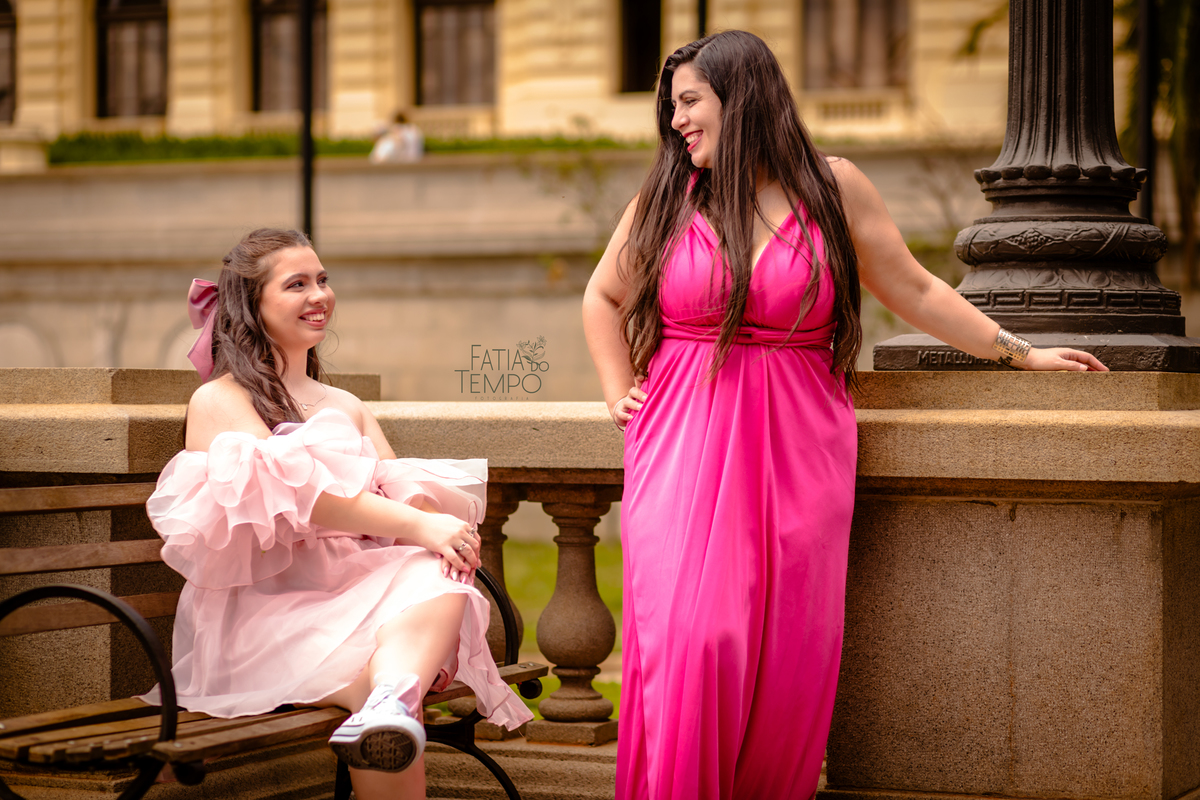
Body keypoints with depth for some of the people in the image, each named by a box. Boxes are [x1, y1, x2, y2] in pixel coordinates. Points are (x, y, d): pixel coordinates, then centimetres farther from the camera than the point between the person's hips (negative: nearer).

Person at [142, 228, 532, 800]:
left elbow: (404, 490, 14)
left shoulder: (345, 406, 29)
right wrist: (418, 526, -21)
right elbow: (295, 490, -11)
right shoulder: (219, 401, 5)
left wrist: (441, 528, -13)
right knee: (388, 674, -37)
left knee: (439, 579, -35)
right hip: (264, 609, -4)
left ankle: (389, 707, -60)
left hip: (354, 590, 4)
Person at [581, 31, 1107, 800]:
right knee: (688, 642, -14)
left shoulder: (833, 187, 5)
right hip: (684, 448, 0)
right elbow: (604, 297, 24)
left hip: (796, 449, 0)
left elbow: (916, 291, 13)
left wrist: (1019, 352, 12)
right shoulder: (666, 198, 9)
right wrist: (618, 389, 12)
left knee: (789, 655, -6)